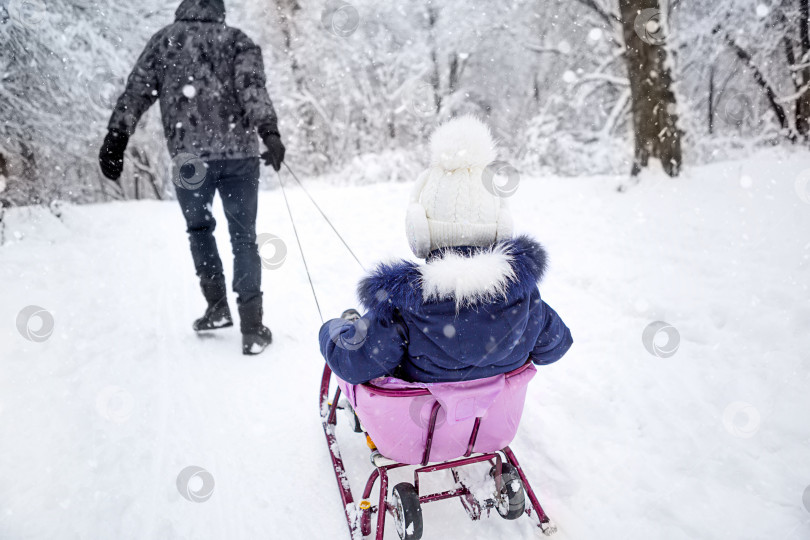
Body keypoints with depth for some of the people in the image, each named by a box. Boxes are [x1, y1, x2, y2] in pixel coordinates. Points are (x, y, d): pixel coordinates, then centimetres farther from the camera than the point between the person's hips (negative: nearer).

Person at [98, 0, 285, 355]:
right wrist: (269, 133, -18)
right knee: (244, 238, 5)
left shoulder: (163, 40, 14)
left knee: (200, 230, 22)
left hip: (189, 156, 1)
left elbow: (136, 92, 7)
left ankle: (217, 308, 15)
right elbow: (252, 87, -8)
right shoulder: (237, 40, 10)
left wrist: (115, 138, 7)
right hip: (239, 154, 0)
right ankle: (252, 328, 1)